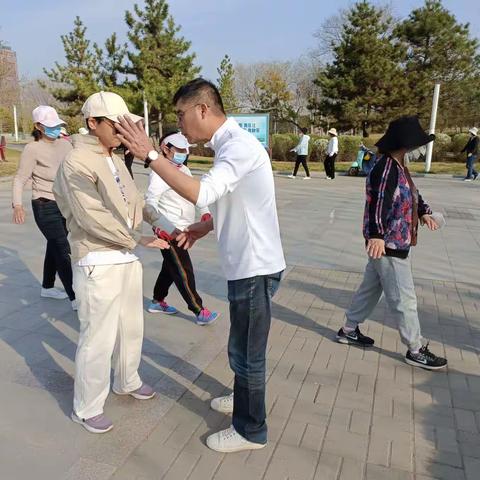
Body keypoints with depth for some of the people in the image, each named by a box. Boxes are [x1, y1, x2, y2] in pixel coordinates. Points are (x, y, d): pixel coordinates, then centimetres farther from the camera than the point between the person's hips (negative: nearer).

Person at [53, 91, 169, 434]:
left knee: (131, 328, 21)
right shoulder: (77, 163, -14)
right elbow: (93, 218, -21)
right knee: (98, 338, 1)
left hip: (127, 258, 9)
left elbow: (134, 202, 12)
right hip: (98, 263, -8)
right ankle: (87, 408, 22)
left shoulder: (116, 160, 12)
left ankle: (127, 382, 44)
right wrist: (140, 240, -18)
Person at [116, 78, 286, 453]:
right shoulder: (228, 144, 11)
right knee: (244, 349, 25)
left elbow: (201, 194, -34)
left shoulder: (239, 146, -21)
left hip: (255, 267, -10)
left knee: (246, 353, 6)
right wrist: (201, 228, 7)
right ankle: (244, 399, 47)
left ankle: (251, 430, 25)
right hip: (247, 264, 10)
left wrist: (150, 155, -29)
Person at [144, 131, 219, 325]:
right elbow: (149, 204, -27)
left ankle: (157, 301, 38)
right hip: (170, 232, -9)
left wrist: (204, 211, 5)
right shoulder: (160, 173, -17)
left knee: (171, 266, 21)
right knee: (184, 272, -2)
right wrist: (166, 227, -40)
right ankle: (199, 312, 8)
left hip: (183, 230, 9)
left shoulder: (184, 170, 10)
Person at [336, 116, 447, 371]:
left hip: (391, 243, 11)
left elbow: (411, 193, 29)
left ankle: (349, 330, 33)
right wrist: (376, 235, -46)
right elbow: (378, 203, -35)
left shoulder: (398, 166, 12)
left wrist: (423, 212, 23)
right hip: (388, 245, -11)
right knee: (404, 299, 1)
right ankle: (416, 350, 15)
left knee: (370, 289, 19)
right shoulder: (386, 168, -21)